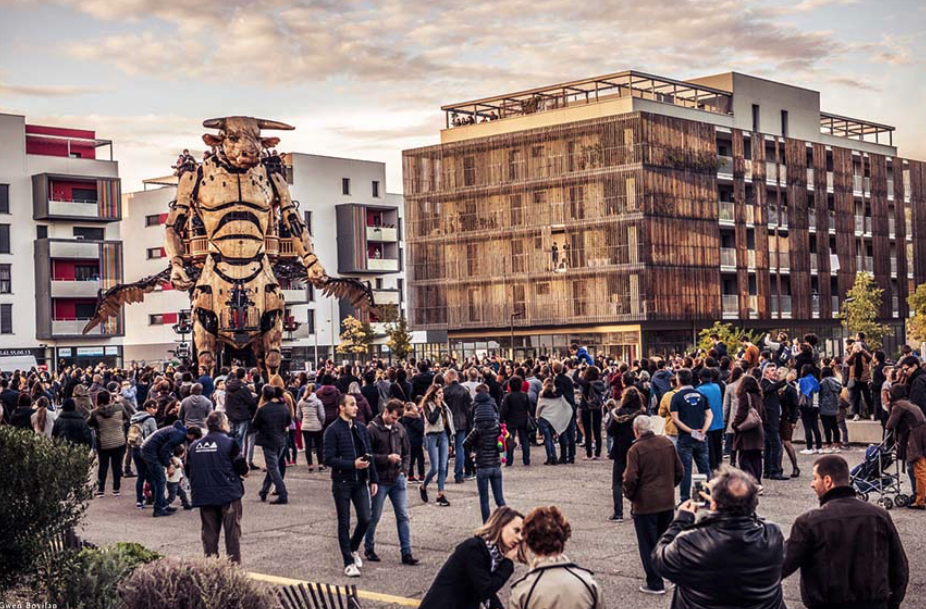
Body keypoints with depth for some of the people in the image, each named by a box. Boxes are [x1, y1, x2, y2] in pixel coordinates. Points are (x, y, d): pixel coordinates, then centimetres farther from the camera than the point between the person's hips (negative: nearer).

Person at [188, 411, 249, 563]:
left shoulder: (194, 446, 7)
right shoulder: (229, 442, -8)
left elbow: (188, 471, 11)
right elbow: (243, 469, -9)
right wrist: (246, 471, 12)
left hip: (204, 496, 4)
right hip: (229, 494, -4)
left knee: (209, 533, 11)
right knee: (232, 532, 3)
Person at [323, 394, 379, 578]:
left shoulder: (361, 428, 10)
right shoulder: (333, 430, -8)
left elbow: (369, 455, 13)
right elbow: (329, 459, -13)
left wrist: (373, 479, 8)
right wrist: (352, 464, -20)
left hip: (360, 482, 5)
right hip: (342, 482, -5)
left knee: (365, 519, 2)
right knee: (344, 523, 3)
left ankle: (353, 549, 29)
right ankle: (349, 563, 12)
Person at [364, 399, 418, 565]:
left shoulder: (399, 428, 5)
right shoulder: (372, 430, -12)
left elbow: (406, 451, 15)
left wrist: (404, 470, 4)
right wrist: (387, 458, -19)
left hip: (397, 479, 5)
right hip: (380, 481, -5)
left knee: (403, 516, 3)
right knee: (374, 517, 8)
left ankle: (406, 553, 6)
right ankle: (369, 549, 26)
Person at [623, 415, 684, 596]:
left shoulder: (636, 449, -15)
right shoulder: (666, 443, 3)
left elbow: (631, 479, -19)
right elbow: (680, 471, 8)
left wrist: (629, 495, -1)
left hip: (645, 504, -5)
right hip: (668, 502, 5)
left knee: (648, 545, 5)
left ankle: (655, 584, 7)